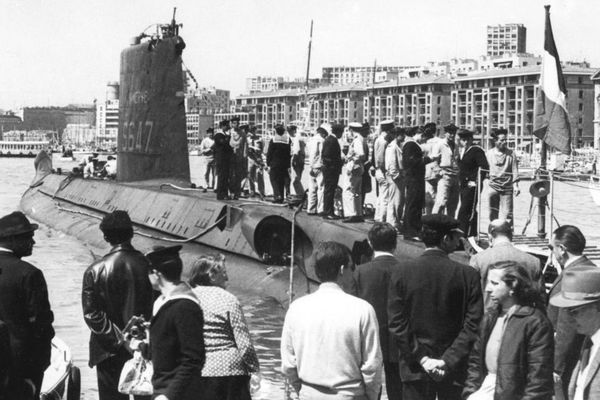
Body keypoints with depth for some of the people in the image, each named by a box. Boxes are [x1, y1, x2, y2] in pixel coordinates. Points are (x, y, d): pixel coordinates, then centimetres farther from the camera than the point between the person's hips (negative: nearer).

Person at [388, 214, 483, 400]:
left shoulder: (402, 273, -4)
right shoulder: (468, 275, -7)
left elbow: (396, 324, -8)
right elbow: (472, 325, -12)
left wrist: (421, 358, -7)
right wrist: (449, 360, -12)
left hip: (414, 371, 0)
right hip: (454, 371, 0)